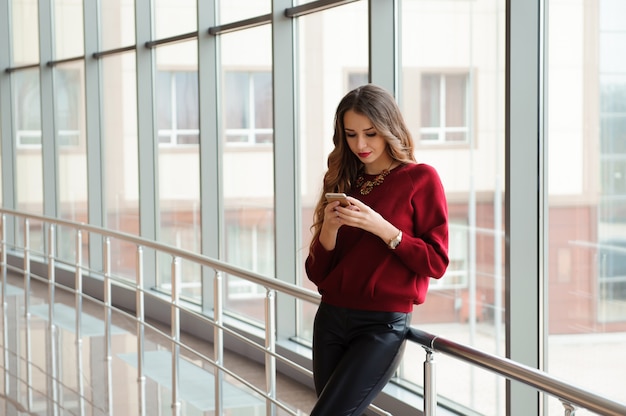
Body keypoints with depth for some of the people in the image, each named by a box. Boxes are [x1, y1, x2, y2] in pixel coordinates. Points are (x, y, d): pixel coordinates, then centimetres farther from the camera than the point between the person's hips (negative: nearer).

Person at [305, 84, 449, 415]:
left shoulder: (420, 179, -2)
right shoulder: (342, 183, 11)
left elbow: (436, 262, -7)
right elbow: (316, 273, 9)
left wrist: (380, 227, -18)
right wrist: (329, 230, -11)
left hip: (383, 325, -5)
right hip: (331, 319, 5)